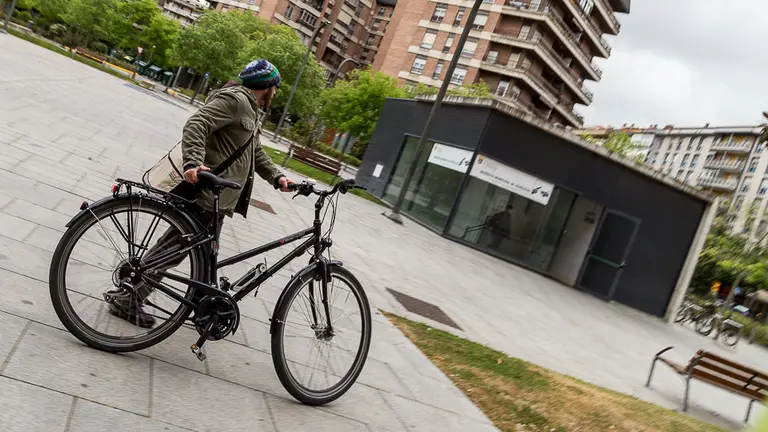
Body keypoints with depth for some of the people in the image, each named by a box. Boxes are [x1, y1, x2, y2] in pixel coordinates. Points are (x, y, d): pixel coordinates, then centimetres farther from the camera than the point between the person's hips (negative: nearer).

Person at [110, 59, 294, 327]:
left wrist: (276, 177, 7)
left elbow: (256, 153, 22)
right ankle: (128, 302, 6)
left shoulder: (251, 111, 22)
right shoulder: (235, 99, -12)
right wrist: (193, 163, -38)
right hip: (207, 194, -10)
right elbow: (196, 124, -24)